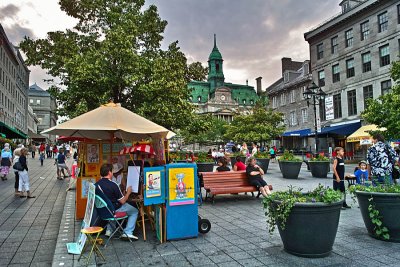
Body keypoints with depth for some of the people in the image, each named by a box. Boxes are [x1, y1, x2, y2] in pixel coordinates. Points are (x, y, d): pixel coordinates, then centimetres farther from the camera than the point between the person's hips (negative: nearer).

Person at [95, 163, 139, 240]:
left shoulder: (96, 185, -8)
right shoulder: (113, 185, -26)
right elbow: (122, 201, -18)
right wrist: (128, 192, -1)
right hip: (115, 210, -6)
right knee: (135, 211, 13)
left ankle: (109, 230, 33)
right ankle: (128, 233, 3)